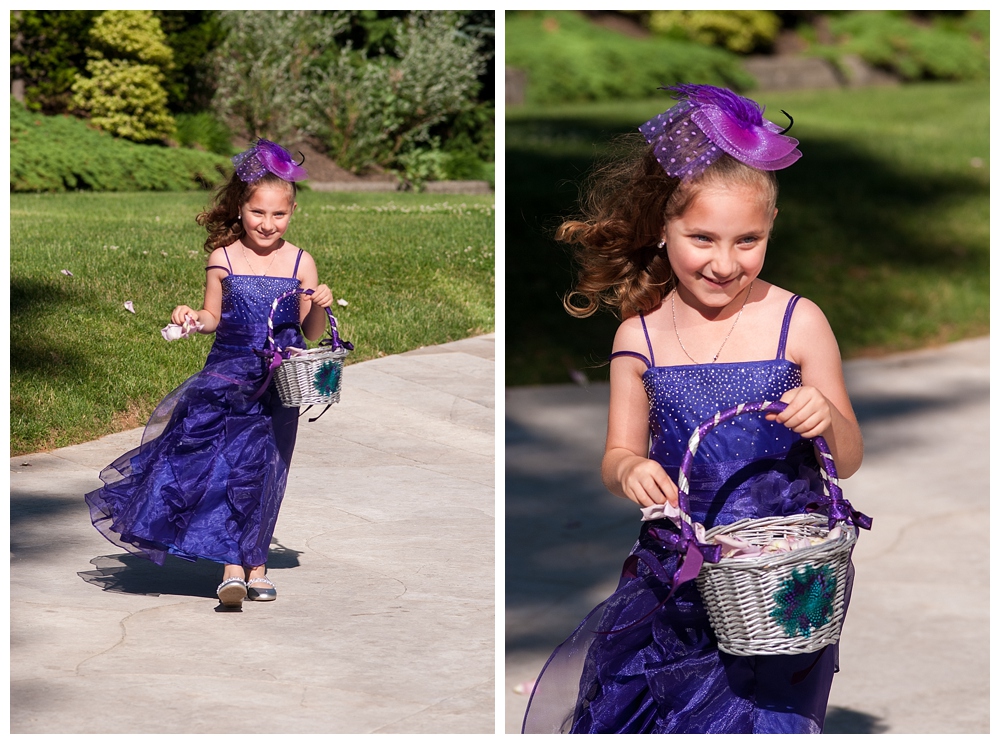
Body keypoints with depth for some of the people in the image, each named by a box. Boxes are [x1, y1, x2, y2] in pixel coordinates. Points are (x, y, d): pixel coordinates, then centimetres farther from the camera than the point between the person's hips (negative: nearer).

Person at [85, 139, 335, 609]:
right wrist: (192, 318, -11)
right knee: (226, 464, -12)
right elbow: (214, 318, 9)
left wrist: (319, 308, -15)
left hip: (279, 381, 1)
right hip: (228, 372, 0)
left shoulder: (300, 263, 0)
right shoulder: (223, 258, 0)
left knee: (261, 469, 3)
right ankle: (236, 568, -14)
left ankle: (250, 564, 16)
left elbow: (312, 334, 5)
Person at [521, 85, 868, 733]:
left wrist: (829, 423, -19)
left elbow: (847, 461, 3)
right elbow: (619, 455, 11)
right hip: (673, 574, 3)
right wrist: (629, 471, -13)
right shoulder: (640, 337, 2)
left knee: (753, 720, -13)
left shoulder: (797, 324, -3)